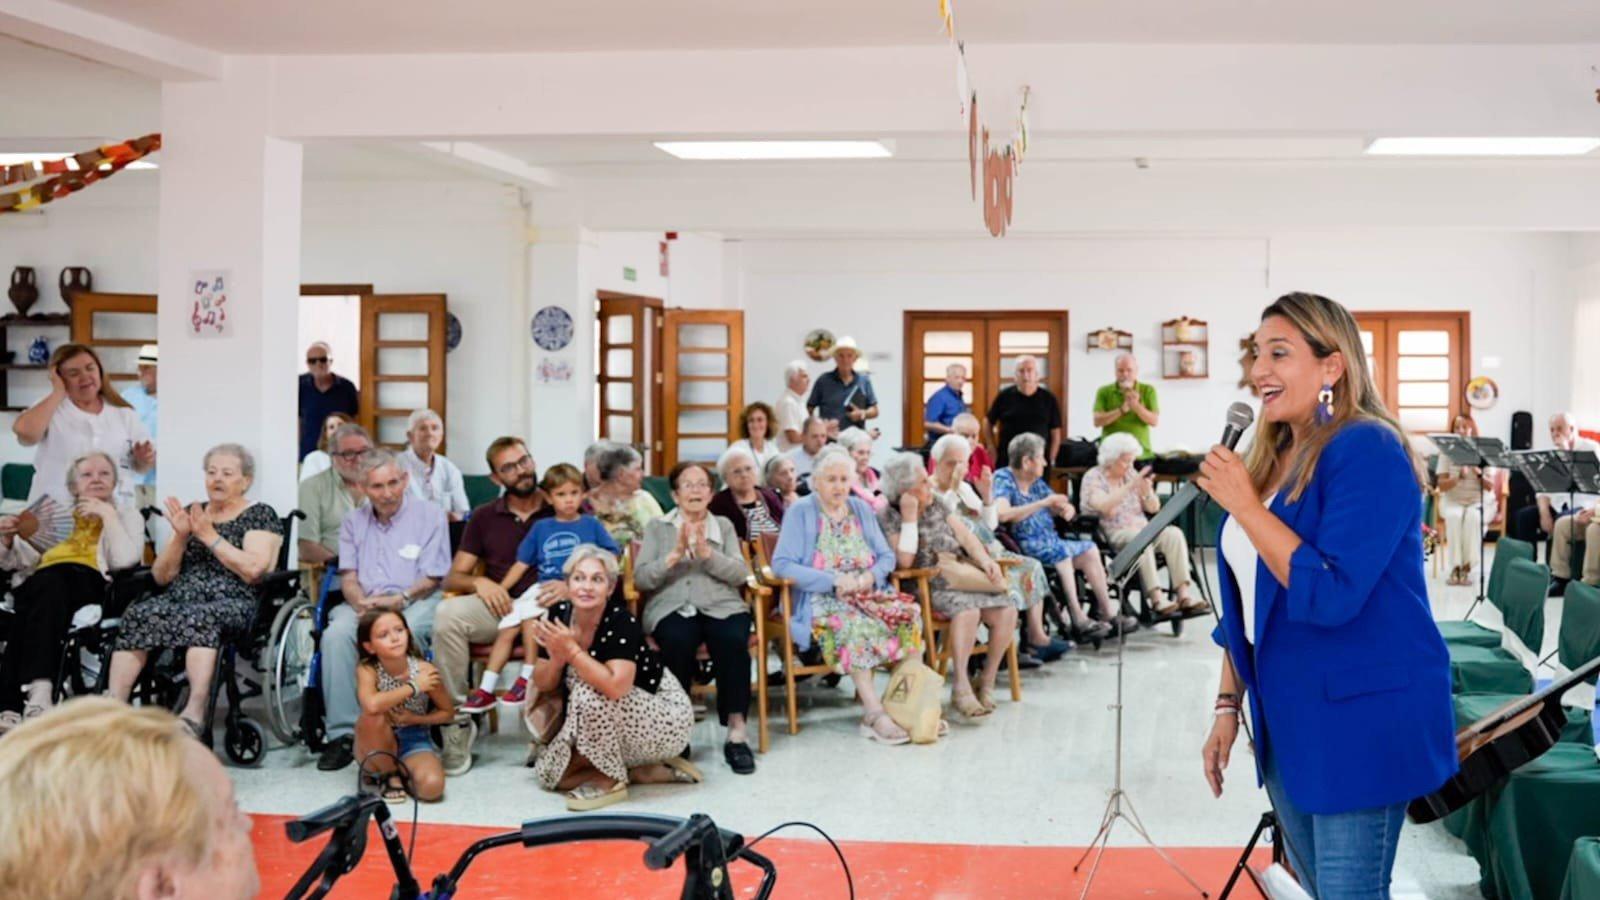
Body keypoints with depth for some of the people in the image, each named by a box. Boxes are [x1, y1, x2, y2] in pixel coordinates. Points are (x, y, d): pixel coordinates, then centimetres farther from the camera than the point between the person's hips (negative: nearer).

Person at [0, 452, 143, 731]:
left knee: (51, 579, -39)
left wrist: (108, 516, -1)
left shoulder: (126, 512, 23)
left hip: (91, 584, -3)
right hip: (40, 586, 3)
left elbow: (125, 560, 2)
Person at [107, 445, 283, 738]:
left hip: (232, 603, -5)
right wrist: (180, 537, 3)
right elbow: (161, 577, 18)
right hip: (180, 597, 5)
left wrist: (209, 535, -4)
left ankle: (194, 713, -52)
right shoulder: (191, 513, 24)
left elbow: (253, 570, -8)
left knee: (200, 617, -38)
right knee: (138, 614, -27)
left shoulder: (260, 515, 10)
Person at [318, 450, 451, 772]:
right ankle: (343, 732, -26)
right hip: (364, 602, 3)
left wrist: (398, 600, -16)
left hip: (416, 601, -3)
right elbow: (348, 577, 12)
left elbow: (431, 579, 0)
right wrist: (362, 604, -10)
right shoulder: (353, 521, 18)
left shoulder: (430, 516, 5)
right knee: (336, 633, -29)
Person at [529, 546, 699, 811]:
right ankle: (645, 771, 7)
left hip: (668, 719, -8)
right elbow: (543, 685, 0)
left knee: (589, 694, -31)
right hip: (617, 724, 8)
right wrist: (557, 658, -22)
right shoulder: (560, 618, -7)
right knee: (549, 774, -2)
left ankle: (612, 780, -10)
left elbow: (617, 687, -39)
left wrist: (571, 650, -33)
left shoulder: (620, 621, -25)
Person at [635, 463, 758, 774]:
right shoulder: (657, 528, 16)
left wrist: (706, 553, -11)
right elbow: (641, 579, 3)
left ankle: (736, 730, -27)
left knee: (733, 641, -33)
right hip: (673, 608, -1)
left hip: (721, 606, 1)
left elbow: (741, 574, 4)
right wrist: (675, 555, -11)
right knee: (678, 642, -36)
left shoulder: (724, 526, 19)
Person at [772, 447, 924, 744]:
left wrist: (869, 577, -9)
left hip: (866, 595, 5)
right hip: (819, 601, -5)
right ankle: (874, 714, -36)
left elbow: (886, 556, 15)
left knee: (909, 613, -23)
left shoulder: (861, 509, 17)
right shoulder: (799, 513, 1)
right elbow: (781, 564, -10)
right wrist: (834, 581, -17)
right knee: (853, 625, -36)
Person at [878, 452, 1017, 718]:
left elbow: (964, 535, 11)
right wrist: (910, 517, -14)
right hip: (928, 588, -6)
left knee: (1007, 610, -18)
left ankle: (987, 681, -6)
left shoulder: (936, 505, 16)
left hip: (964, 578, 6)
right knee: (968, 611, -35)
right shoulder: (889, 517, -3)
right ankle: (961, 686, -25)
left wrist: (984, 559, -8)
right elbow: (905, 561, -16)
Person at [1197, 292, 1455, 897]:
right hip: (1286, 719, 8)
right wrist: (1228, 705, 13)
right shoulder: (1272, 457, 9)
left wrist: (1244, 506, -21)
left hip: (1362, 718, -8)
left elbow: (1330, 595, -26)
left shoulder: (1366, 450, -16)